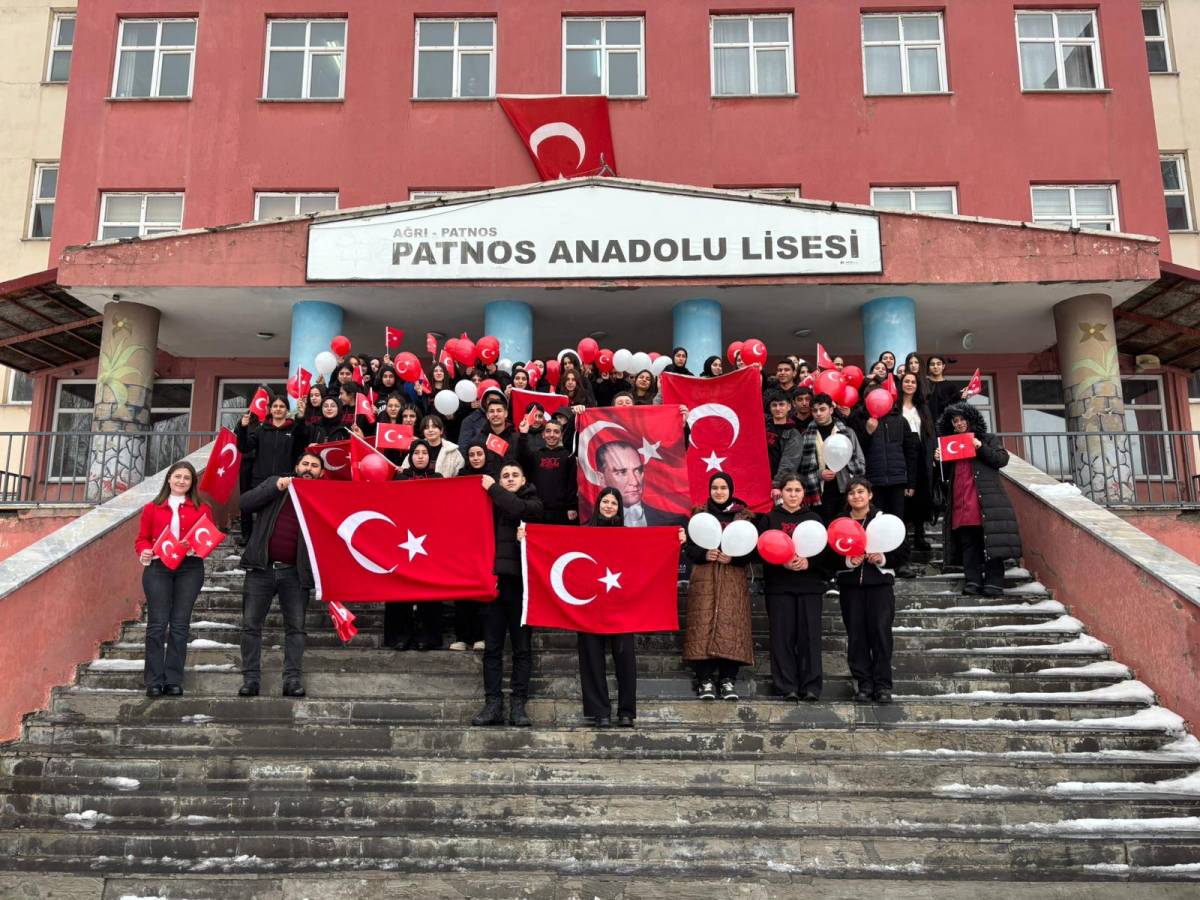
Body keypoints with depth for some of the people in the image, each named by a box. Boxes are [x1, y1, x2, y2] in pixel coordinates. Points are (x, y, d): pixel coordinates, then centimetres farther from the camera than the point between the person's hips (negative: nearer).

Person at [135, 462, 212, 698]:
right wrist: (144, 552, -8)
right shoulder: (152, 508, 13)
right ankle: (154, 682, 0)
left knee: (180, 625, 1)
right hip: (158, 568, 0)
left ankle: (174, 681, 4)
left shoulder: (201, 509, 12)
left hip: (189, 569, 0)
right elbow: (142, 538, 12)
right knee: (157, 624, -4)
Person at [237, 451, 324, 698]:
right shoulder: (275, 483, 11)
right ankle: (251, 677, 9)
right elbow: (246, 502, -3)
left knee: (296, 627, 0)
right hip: (261, 567, 1)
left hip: (295, 572, 0)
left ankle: (292, 678, 4)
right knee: (251, 624, 2)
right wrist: (276, 488, -12)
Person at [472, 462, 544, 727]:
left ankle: (518, 705, 5)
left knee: (522, 647, 1)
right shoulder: (492, 503, 16)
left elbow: (518, 509, -13)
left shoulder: (533, 503, 9)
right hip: (494, 578, 2)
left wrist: (492, 488, -4)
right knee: (492, 647, 2)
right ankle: (493, 703, 6)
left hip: (520, 580, -2)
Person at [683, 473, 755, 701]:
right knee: (703, 626, -7)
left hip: (733, 580, 0)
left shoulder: (743, 516, 8)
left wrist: (733, 557, -13)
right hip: (704, 579, 0)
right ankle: (705, 680, -3)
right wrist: (704, 554, -13)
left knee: (730, 626, -7)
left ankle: (728, 680, 0)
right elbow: (689, 548, 6)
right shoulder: (699, 515, 10)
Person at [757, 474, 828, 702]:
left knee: (809, 634, -3)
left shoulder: (814, 518, 13)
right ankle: (787, 687, 4)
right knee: (783, 635, -2)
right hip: (779, 585, -1)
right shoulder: (769, 518, 9)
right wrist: (783, 562, -15)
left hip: (810, 583, 1)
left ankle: (811, 687, 3)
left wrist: (808, 562, -12)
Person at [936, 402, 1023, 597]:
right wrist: (939, 460, 5)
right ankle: (972, 581, -1)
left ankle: (993, 582, -7)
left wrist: (981, 448, -12)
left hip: (985, 499, -4)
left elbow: (1002, 459, -2)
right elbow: (946, 475, 24)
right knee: (968, 543, 0)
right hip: (960, 502, 4)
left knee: (990, 540, -7)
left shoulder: (988, 439, 11)